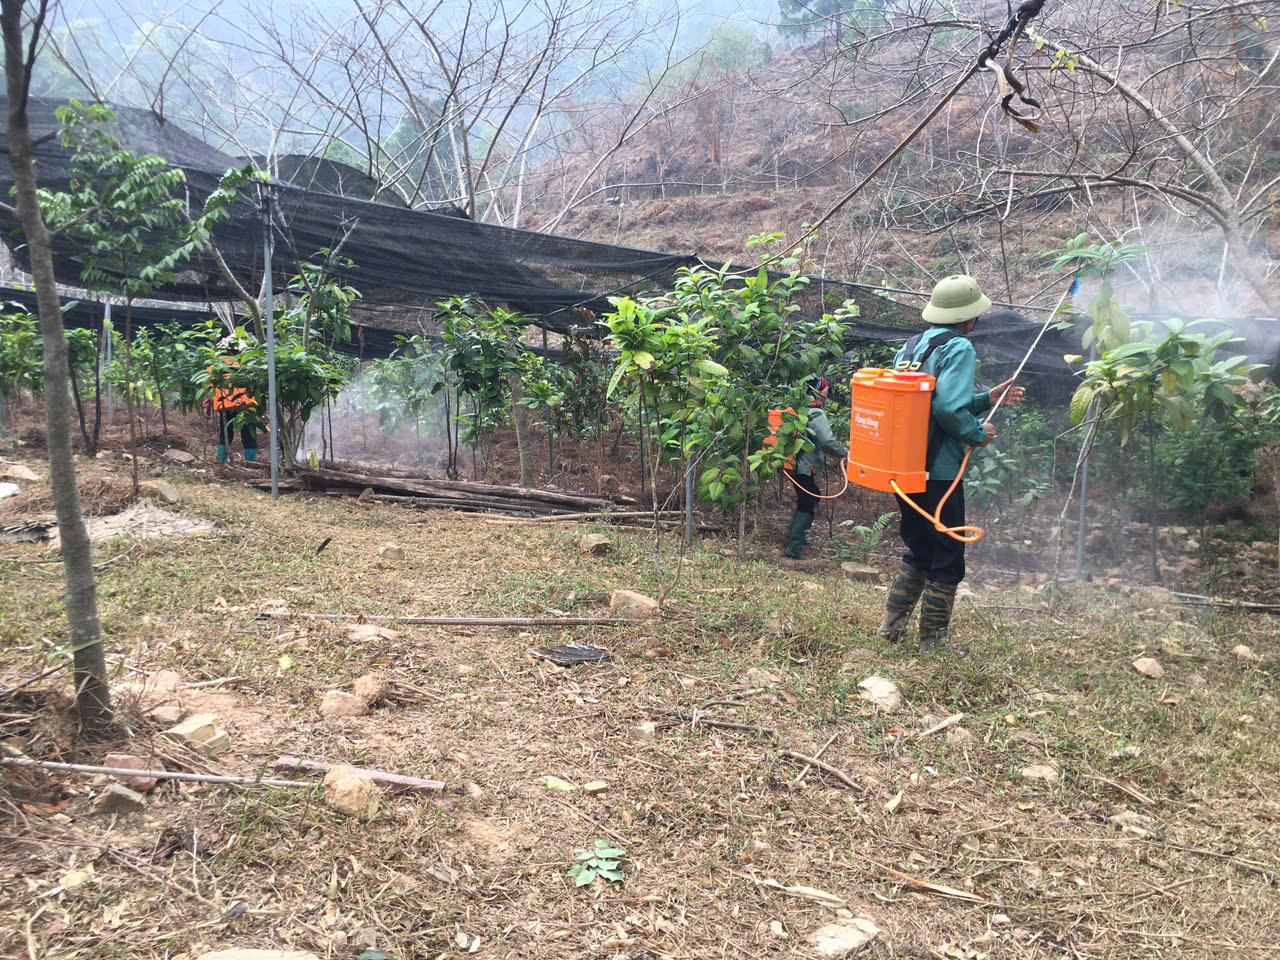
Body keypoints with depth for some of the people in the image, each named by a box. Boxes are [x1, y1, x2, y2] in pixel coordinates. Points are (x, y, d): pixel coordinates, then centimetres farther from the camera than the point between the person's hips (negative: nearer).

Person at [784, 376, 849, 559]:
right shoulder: (816, 413, -17)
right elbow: (827, 441, -23)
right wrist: (844, 453, -9)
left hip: (795, 466, 9)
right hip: (807, 467, -9)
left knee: (803, 502, 25)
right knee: (808, 506, -1)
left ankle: (794, 536, 35)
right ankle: (794, 547, -4)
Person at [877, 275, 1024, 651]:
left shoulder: (912, 345, 14)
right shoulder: (959, 348, -13)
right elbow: (948, 408, -26)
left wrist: (987, 398, 18)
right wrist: (978, 434, -9)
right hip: (939, 471, -8)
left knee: (917, 551, 22)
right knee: (947, 558, 6)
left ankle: (892, 625, 23)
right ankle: (932, 641, 13)